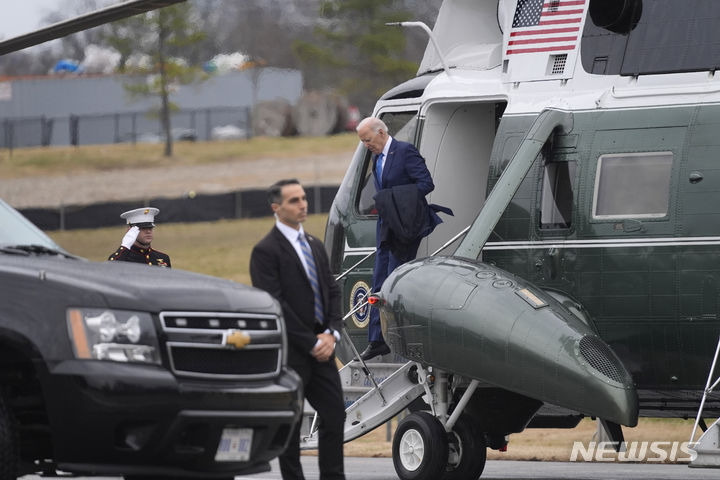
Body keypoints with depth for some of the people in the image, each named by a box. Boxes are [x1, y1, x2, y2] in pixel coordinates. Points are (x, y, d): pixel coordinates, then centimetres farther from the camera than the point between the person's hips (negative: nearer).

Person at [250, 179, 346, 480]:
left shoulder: (315, 246, 15)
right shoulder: (266, 251, -9)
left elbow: (332, 292, 16)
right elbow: (275, 306, -15)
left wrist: (331, 333, -2)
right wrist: (311, 344, -15)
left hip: (321, 347, 7)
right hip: (290, 353, -7)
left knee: (335, 415, 3)